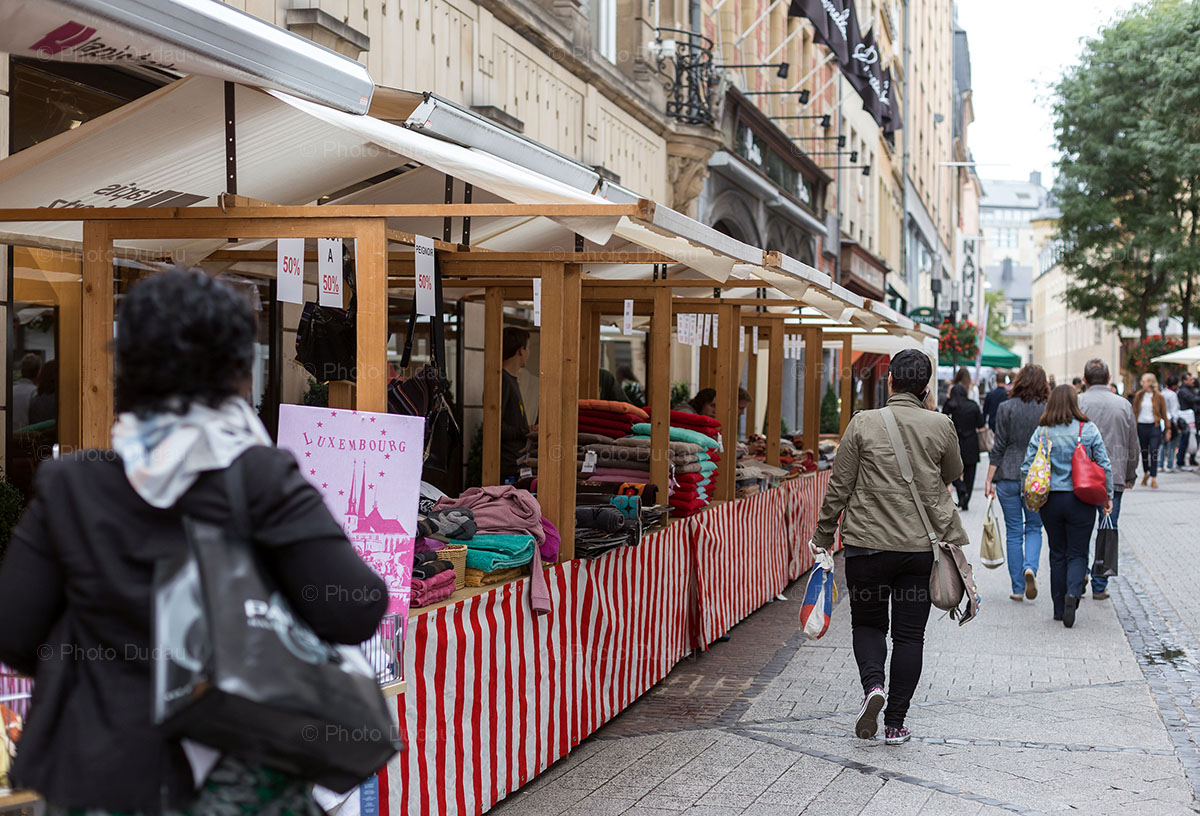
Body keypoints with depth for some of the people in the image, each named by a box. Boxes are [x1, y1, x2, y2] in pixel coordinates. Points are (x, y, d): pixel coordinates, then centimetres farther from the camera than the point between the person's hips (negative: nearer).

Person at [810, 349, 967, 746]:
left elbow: (839, 485, -3)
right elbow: (953, 474, 15)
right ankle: (895, 723, 10)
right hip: (922, 546, 1)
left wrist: (824, 534, 8)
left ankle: (872, 684, -10)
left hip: (868, 543, -1)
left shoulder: (863, 423, -7)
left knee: (867, 623, 16)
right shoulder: (941, 425, -3)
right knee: (909, 634, 9)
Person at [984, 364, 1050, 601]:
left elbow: (999, 446, -4)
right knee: (1034, 528, 16)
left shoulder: (1006, 408, -5)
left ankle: (1017, 588, 9)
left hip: (1008, 477, 0)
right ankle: (1030, 567, -11)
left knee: (1013, 532, 8)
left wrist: (989, 479, 1)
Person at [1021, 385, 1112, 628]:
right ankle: (1072, 593, -19)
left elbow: (1027, 468, -2)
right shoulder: (1088, 429, -5)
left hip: (1051, 501, 2)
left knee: (1058, 554, 14)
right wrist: (1108, 496, 7)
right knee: (1077, 553, 7)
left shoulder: (1042, 432, -2)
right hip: (1081, 501, -1)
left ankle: (1059, 608, 16)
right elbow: (1104, 466, -3)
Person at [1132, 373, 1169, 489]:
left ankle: (1153, 478, -5)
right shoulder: (1138, 395, 6)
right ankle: (1146, 472, 33)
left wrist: (1168, 428, 3)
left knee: (1154, 452, -9)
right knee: (1144, 452, 11)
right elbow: (1134, 412, 8)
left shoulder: (1159, 397, -1)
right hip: (1141, 426, 3)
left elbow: (1164, 414, 4)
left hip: (1154, 426, -3)